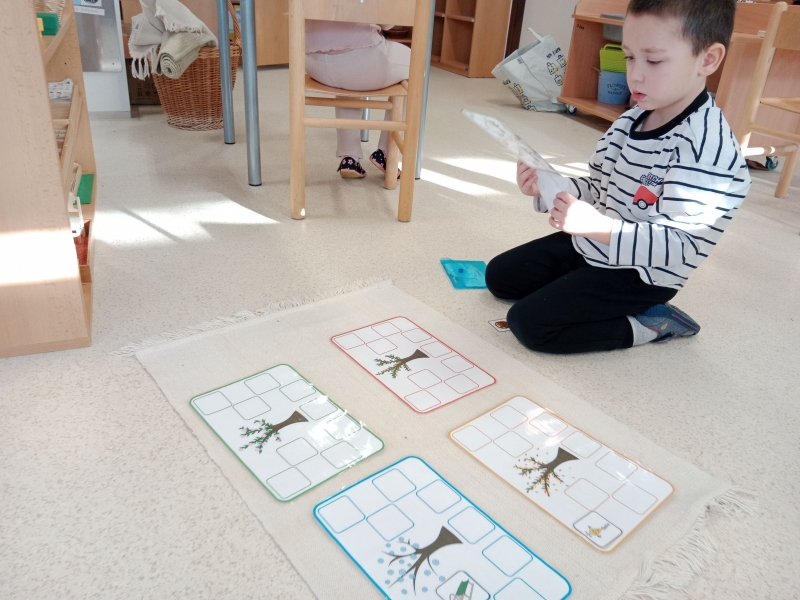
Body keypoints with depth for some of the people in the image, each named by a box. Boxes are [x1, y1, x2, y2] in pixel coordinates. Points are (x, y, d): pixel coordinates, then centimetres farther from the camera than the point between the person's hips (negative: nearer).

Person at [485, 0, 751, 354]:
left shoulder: (705, 150, -26)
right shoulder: (632, 121, -1)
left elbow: (682, 245, -29)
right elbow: (598, 189, 7)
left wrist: (598, 227, -40)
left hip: (639, 274, -8)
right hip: (589, 245, 9)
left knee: (528, 323, -17)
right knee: (498, 275, 14)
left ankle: (647, 325, -1)